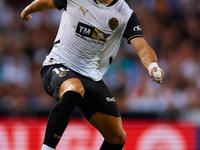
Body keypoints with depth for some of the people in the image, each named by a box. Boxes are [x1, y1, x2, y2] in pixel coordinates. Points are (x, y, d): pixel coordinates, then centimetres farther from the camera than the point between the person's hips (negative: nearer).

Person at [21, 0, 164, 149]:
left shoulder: (126, 14, -5)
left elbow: (142, 47, -17)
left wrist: (153, 67, -37)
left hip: (92, 77, 4)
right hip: (58, 66, -4)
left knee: (118, 138, 1)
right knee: (75, 90, -40)